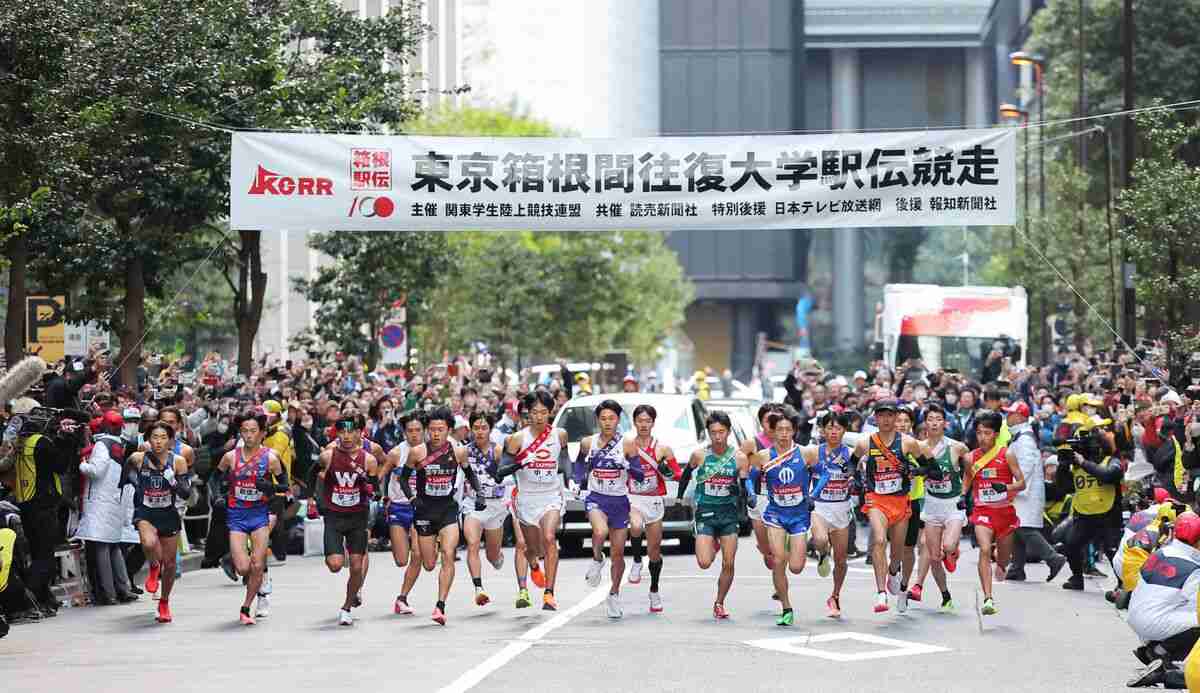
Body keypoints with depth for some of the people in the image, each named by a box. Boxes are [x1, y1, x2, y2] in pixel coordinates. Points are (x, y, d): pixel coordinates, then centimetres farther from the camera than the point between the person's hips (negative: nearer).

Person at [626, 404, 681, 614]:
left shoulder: (663, 449, 2)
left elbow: (678, 474, 5)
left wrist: (667, 471, -15)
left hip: (655, 502, 1)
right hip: (632, 499, -1)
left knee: (654, 551, 7)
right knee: (636, 526, -36)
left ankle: (654, 591, 27)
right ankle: (636, 562, -9)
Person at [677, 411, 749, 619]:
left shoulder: (739, 458, -2)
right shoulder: (699, 455, -2)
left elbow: (746, 488, -1)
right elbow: (686, 473, 17)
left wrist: (737, 489, -23)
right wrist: (679, 497, 19)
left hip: (729, 513, 1)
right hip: (705, 512, -1)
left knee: (728, 565, -2)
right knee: (704, 563, -13)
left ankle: (719, 603, 15)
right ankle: (713, 546, 22)